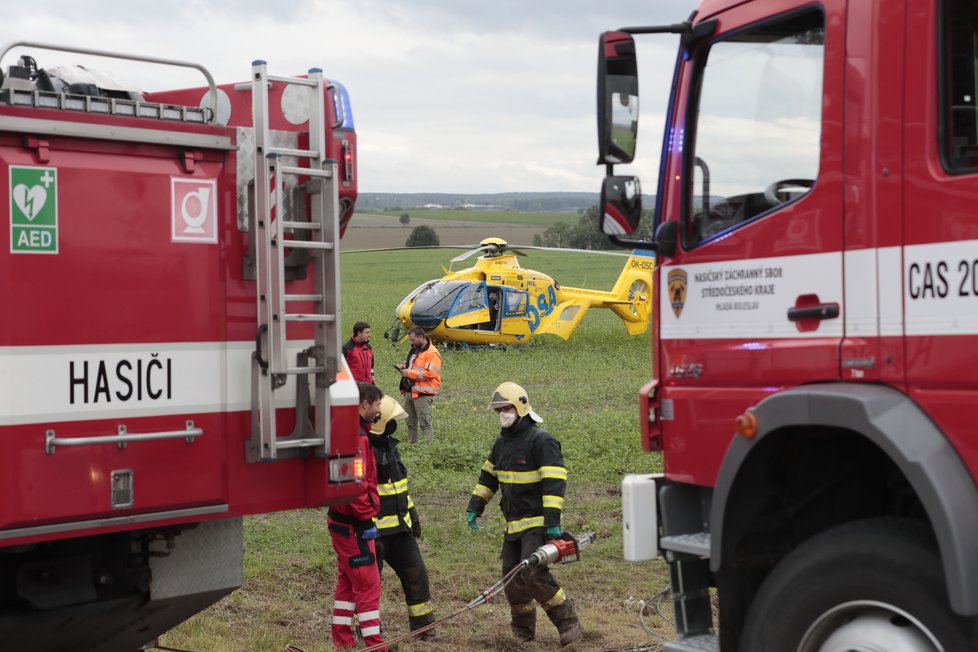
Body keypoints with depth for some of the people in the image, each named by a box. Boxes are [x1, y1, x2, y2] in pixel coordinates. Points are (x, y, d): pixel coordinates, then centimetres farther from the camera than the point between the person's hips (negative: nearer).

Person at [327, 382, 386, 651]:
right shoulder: (356, 437, -21)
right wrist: (366, 519, -21)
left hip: (340, 519, 10)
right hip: (353, 524, -10)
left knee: (348, 580, 17)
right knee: (368, 583, -4)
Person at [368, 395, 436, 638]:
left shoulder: (389, 446, 13)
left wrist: (412, 514, 22)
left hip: (399, 527, 9)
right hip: (374, 530, -9)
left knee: (416, 573, 10)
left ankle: (423, 627, 21)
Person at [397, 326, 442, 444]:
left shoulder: (432, 353, -12)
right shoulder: (414, 350, 17)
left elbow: (429, 373, -21)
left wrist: (409, 373, -18)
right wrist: (404, 367, 9)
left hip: (422, 394, -9)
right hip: (409, 392, 9)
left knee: (425, 423, -9)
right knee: (411, 423, 13)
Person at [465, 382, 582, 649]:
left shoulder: (541, 440, -14)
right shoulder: (502, 442, 13)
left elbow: (554, 482, -20)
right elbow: (488, 476, 25)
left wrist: (553, 521, -26)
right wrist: (474, 507, 20)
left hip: (537, 523, -8)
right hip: (513, 524, 8)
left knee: (534, 574, -20)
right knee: (513, 577, 7)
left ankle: (568, 624, -9)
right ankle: (523, 630, 24)